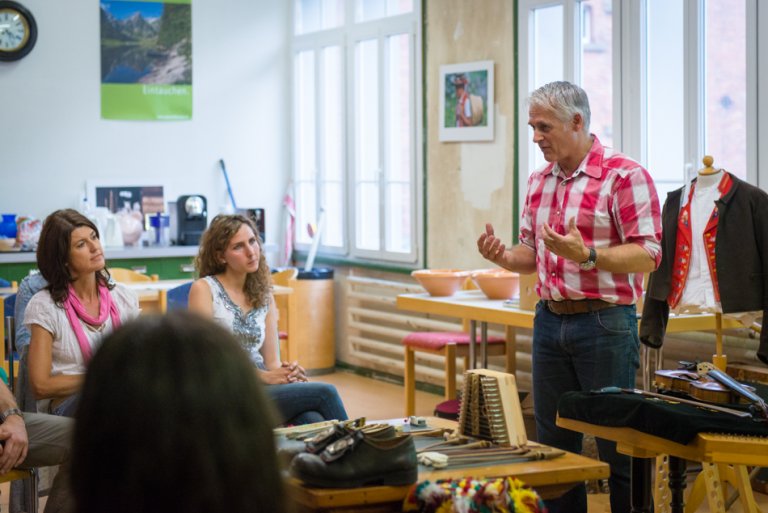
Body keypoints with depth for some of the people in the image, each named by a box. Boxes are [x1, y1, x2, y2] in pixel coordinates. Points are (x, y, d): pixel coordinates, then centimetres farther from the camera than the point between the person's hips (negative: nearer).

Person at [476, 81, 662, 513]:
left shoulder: (625, 176, -10)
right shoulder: (540, 181, 12)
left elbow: (648, 255, -15)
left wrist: (587, 255, -27)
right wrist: (504, 257, -3)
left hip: (604, 323, -7)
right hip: (550, 320, 7)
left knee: (618, 448, 0)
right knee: (554, 446, 13)